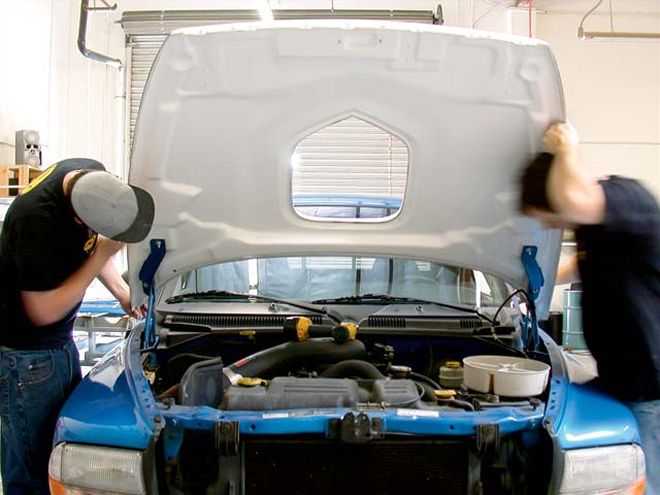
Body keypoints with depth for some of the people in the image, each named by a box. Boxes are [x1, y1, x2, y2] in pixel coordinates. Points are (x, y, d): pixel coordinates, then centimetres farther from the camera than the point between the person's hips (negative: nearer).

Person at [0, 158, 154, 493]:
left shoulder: (92, 176, -9)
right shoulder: (37, 220, -33)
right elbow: (43, 312, -24)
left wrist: (120, 290, 5)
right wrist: (103, 254, -23)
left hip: (61, 341, 8)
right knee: (32, 468, 4)